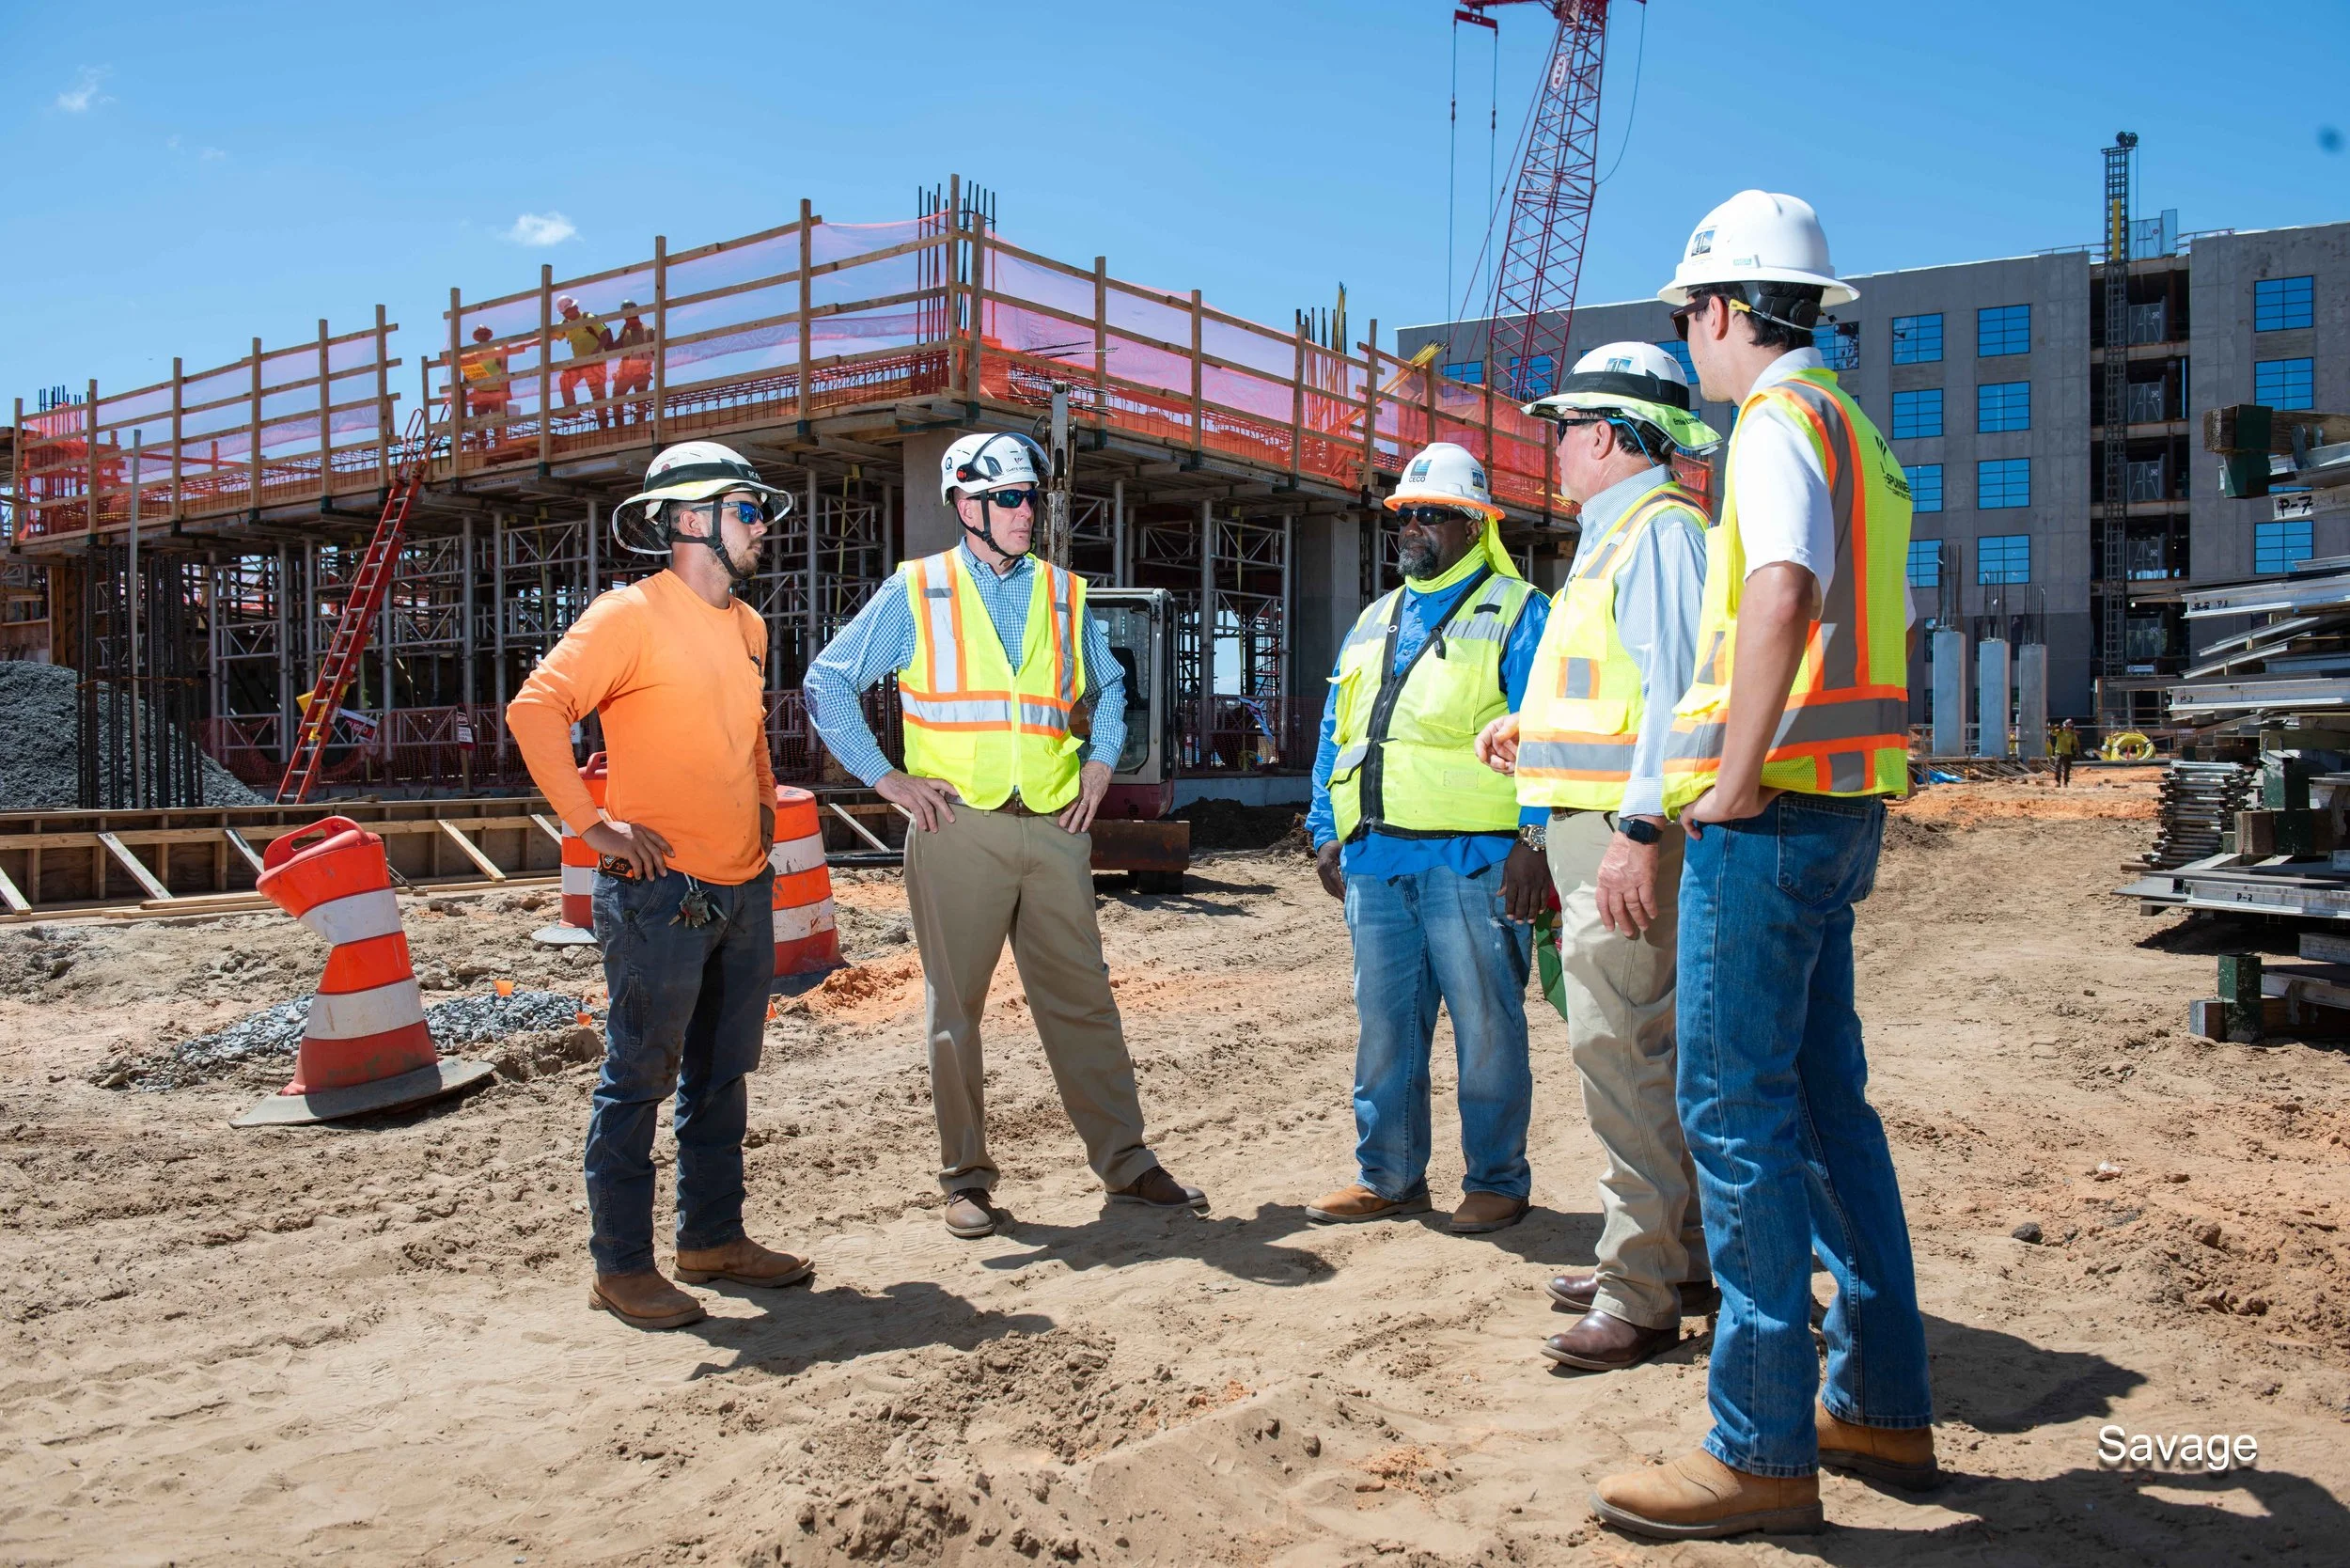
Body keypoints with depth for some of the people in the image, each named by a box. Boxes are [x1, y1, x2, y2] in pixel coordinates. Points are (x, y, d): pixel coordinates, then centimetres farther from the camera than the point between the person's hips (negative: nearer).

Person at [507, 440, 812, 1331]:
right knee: (638, 1080, 0)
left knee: (722, 1075, 15)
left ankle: (713, 1238, 28)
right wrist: (591, 824, -19)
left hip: (744, 890, 8)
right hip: (661, 893, -8)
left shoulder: (745, 625, 14)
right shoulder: (630, 616, -10)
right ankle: (621, 1267, 11)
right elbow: (535, 708, -18)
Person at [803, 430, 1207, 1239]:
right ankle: (966, 1178, 14)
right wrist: (886, 777, -3)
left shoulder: (1064, 594, 13)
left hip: (1054, 829, 3)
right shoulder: (915, 591, 3)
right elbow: (827, 682, 4)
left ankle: (1125, 1161, 14)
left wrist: (1100, 765, 14)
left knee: (1082, 999, 6)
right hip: (958, 828, -3)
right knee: (955, 1005, 4)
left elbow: (1109, 684, 29)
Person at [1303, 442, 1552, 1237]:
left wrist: (1535, 841, -15)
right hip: (1374, 859, 6)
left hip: (1473, 858, -6)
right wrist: (1328, 828, 15)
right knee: (1384, 1024, 11)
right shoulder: (1373, 622, 21)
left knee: (1486, 1027, 2)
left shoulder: (1516, 613, 1)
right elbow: (1336, 732, 23)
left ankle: (1496, 1181, 15)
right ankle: (1389, 1177, 22)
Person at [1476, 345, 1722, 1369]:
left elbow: (1677, 690, -22)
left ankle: (1641, 1299, -2)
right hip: (1597, 826, 11)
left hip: (1625, 836, -11)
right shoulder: (1615, 534, 21)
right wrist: (1530, 724, 20)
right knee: (1649, 1053, 17)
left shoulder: (1658, 530, -12)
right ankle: (1679, 1259, 29)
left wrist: (1639, 830, -28)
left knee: (1622, 1056, -9)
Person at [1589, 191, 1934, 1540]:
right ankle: (1884, 1407, 23)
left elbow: (1783, 594, -27)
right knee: (1824, 1095, 14)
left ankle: (1763, 1451, 1)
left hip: (1769, 808, -10)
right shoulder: (1859, 433, 21)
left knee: (1737, 1108, -6)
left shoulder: (1781, 417, -9)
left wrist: (1734, 782, -23)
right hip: (1845, 808, 10)